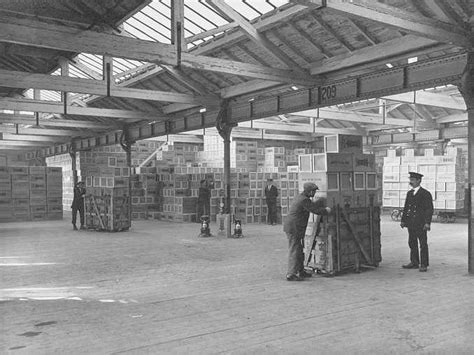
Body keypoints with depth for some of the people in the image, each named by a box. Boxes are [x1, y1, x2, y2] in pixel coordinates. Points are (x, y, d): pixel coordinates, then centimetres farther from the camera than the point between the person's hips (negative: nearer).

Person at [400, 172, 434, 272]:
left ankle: (424, 265, 6)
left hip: (421, 224, -6)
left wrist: (427, 223, -15)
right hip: (411, 224, 6)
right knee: (412, 243, 11)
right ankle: (414, 262, 20)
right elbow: (406, 207, 18)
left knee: (423, 244, 0)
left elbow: (429, 209, -8)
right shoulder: (409, 193, 15)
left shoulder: (426, 194, -4)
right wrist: (403, 220, 12)